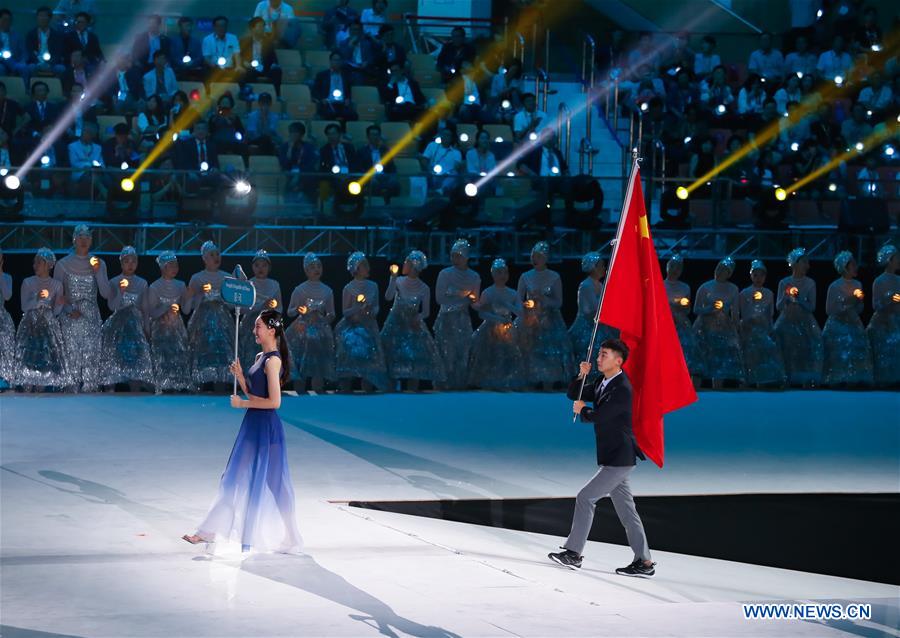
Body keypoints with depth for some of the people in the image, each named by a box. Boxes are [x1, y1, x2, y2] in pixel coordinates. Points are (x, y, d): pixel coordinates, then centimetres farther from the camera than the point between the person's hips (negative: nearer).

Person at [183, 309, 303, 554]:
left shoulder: (273, 360, -15)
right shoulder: (260, 357, 13)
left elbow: (274, 401, -21)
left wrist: (242, 403, -14)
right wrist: (239, 376, 3)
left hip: (265, 427, -9)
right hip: (253, 425, 9)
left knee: (263, 481, -1)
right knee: (237, 479, 11)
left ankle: (284, 538, 9)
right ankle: (209, 532, 15)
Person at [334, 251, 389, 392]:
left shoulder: (373, 286, 7)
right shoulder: (348, 289, -4)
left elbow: (376, 307, 10)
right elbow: (345, 312, -5)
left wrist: (372, 311, -12)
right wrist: (359, 308, -20)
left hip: (369, 328, 4)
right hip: (352, 329, -3)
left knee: (369, 360, -2)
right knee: (350, 361, -7)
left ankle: (368, 389, 1)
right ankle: (346, 390, -3)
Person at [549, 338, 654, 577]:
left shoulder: (622, 390, -19)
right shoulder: (601, 382, 11)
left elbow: (597, 416, -24)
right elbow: (573, 395, 15)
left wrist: (582, 410, -2)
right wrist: (582, 376, -3)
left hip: (619, 459, -9)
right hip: (614, 458, 9)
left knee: (585, 497, -8)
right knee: (626, 510, 8)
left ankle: (573, 553, -2)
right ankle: (644, 562, 10)